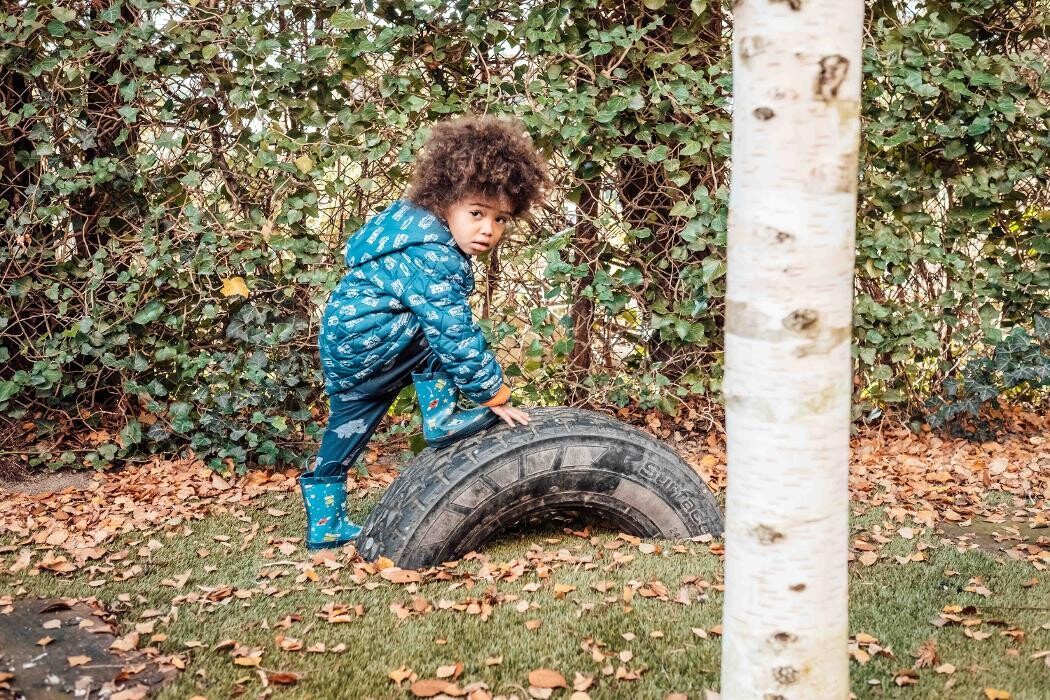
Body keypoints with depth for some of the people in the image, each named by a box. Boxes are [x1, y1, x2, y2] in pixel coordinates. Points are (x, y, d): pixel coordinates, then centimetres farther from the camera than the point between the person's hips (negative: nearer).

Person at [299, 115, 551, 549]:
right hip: (362, 340, -10)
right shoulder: (431, 259, -25)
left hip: (343, 345, 10)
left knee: (349, 428, 19)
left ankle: (325, 524, 30)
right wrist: (492, 394, -19)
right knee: (438, 330, -18)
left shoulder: (419, 225, 6)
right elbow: (455, 334, -27)